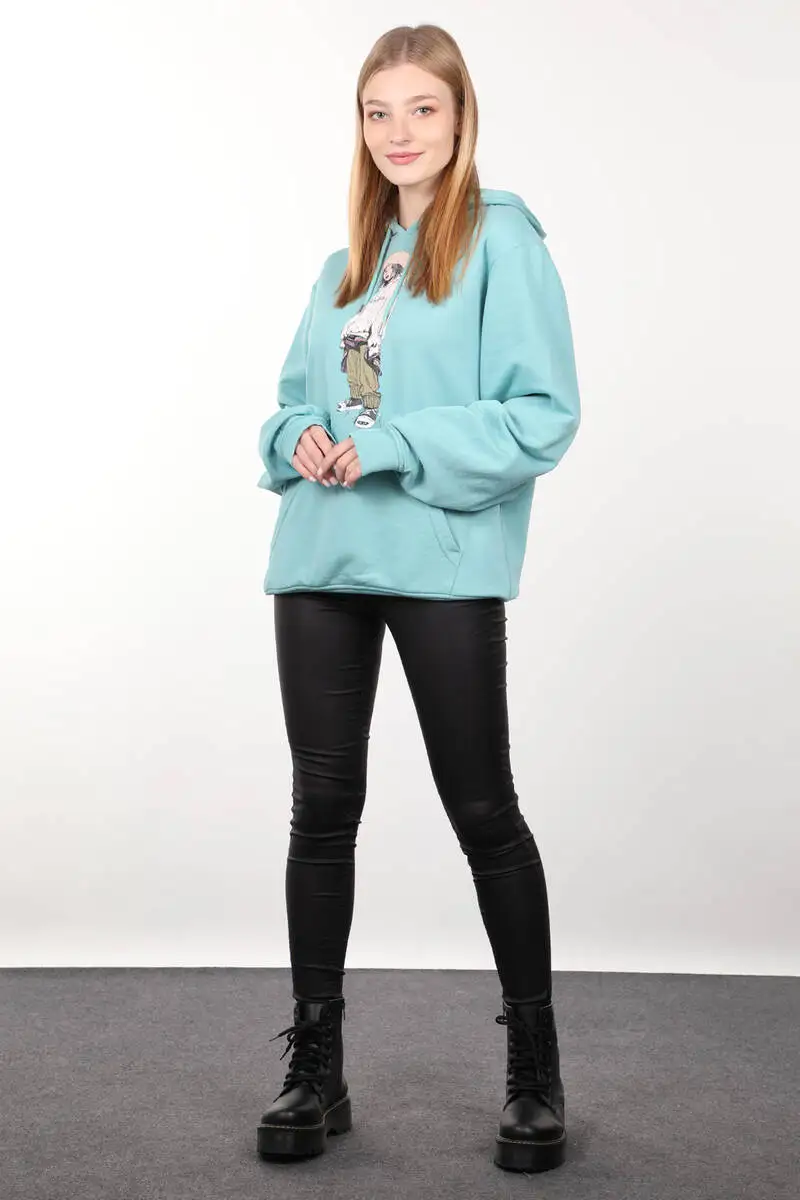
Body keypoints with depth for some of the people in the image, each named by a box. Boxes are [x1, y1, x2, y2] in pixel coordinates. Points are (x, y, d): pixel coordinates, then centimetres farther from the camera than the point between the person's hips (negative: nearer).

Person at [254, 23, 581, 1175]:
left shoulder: (502, 241, -2)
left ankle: (535, 1069, 19)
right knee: (323, 806, 8)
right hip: (321, 560, 6)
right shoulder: (347, 261, 17)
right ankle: (315, 1069, 21)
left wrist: (393, 447, -18)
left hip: (445, 563, -6)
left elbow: (544, 414, -10)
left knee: (482, 810, 2)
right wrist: (300, 437, -3)